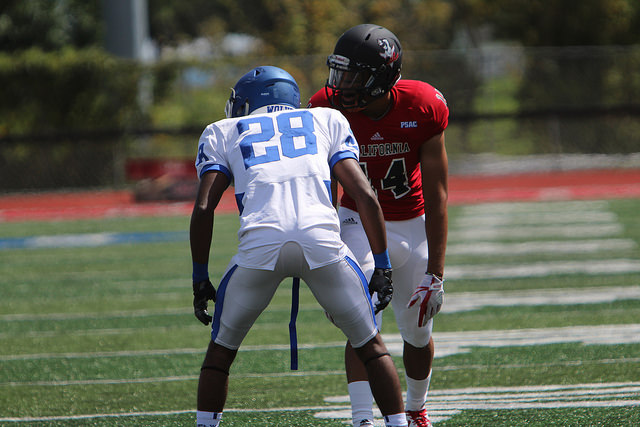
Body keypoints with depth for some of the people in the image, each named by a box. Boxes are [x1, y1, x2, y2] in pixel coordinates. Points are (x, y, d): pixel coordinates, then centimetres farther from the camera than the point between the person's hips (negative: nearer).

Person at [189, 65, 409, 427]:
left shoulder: (224, 133, 26)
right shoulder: (327, 121, 27)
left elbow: (203, 208, 13)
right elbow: (365, 195, 16)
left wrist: (200, 279, 19)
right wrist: (383, 266, 20)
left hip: (260, 243, 0)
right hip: (322, 238, 0)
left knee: (222, 348, 21)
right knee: (371, 345, 18)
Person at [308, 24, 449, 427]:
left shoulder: (422, 109, -23)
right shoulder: (329, 109, -20)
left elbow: (436, 198, -17)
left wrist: (435, 274, -20)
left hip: (413, 225, 1)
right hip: (360, 222, -1)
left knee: (418, 333, 12)